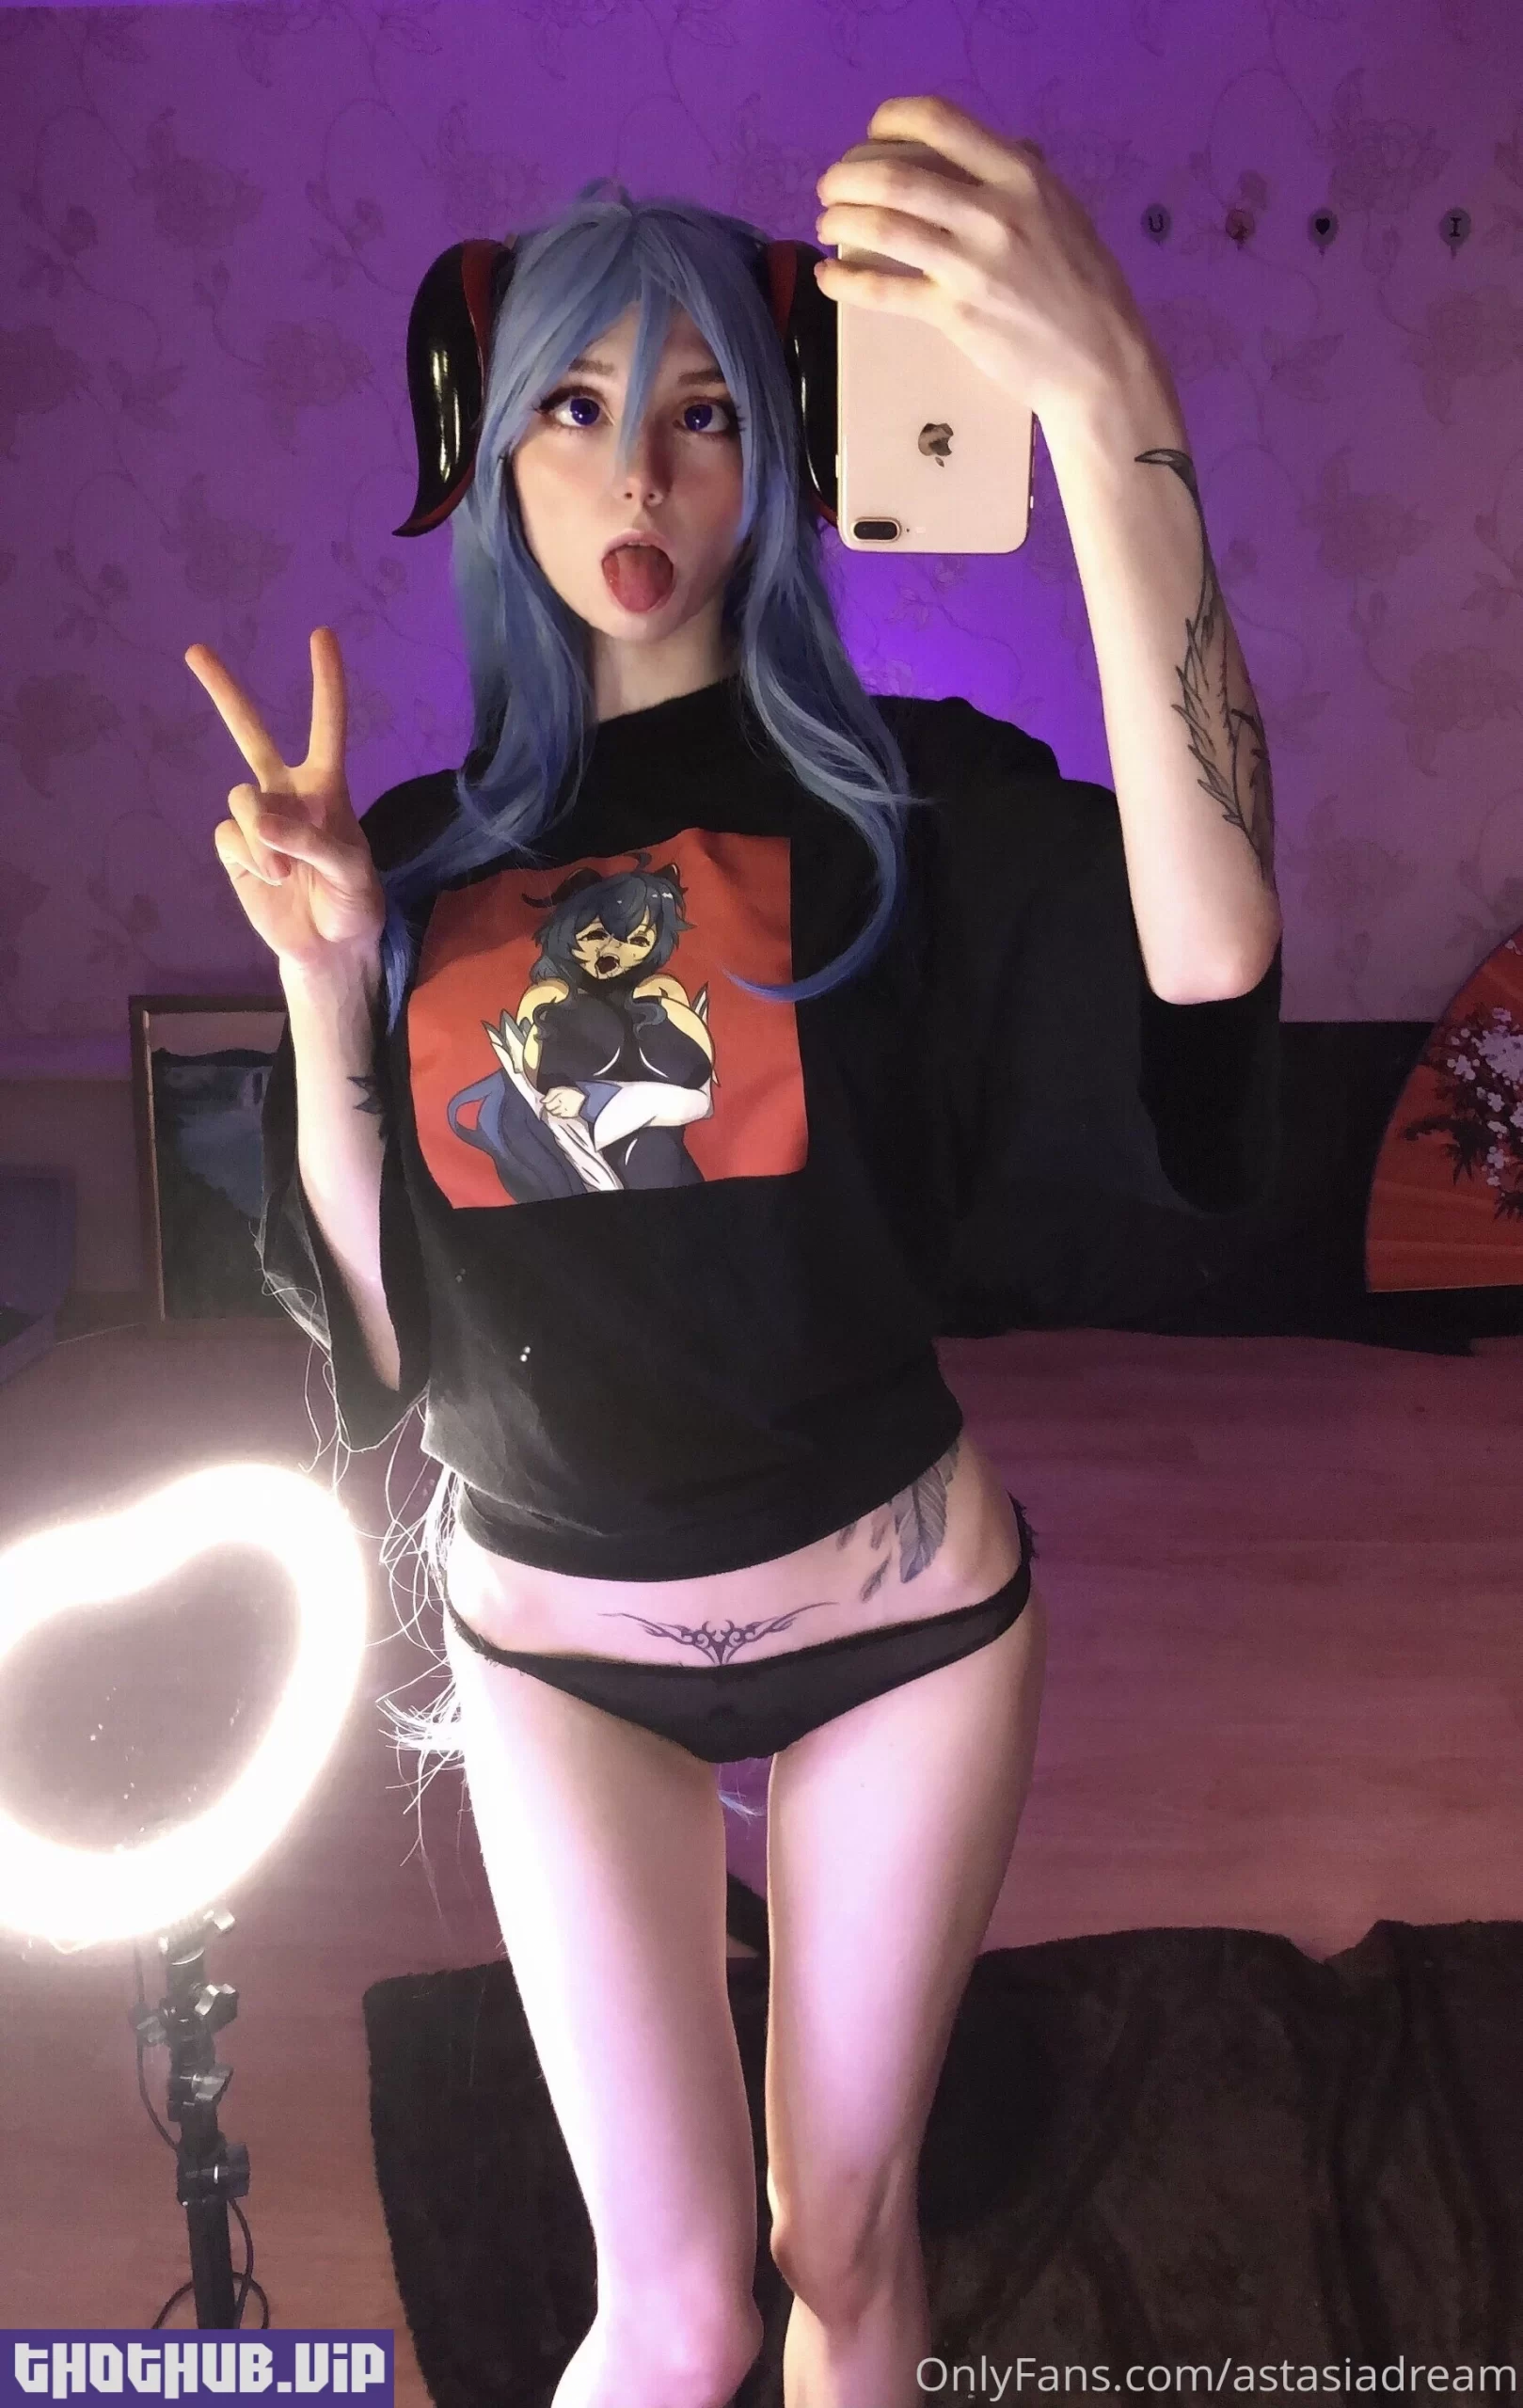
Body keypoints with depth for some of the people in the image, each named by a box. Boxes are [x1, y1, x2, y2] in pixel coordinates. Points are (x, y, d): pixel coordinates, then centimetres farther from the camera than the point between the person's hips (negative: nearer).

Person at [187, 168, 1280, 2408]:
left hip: (898, 1604, -1)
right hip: (559, 1637, 1)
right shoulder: (430, 853, 1)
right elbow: (379, 1321, -1)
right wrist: (321, 979, -13)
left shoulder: (899, 790, -8)